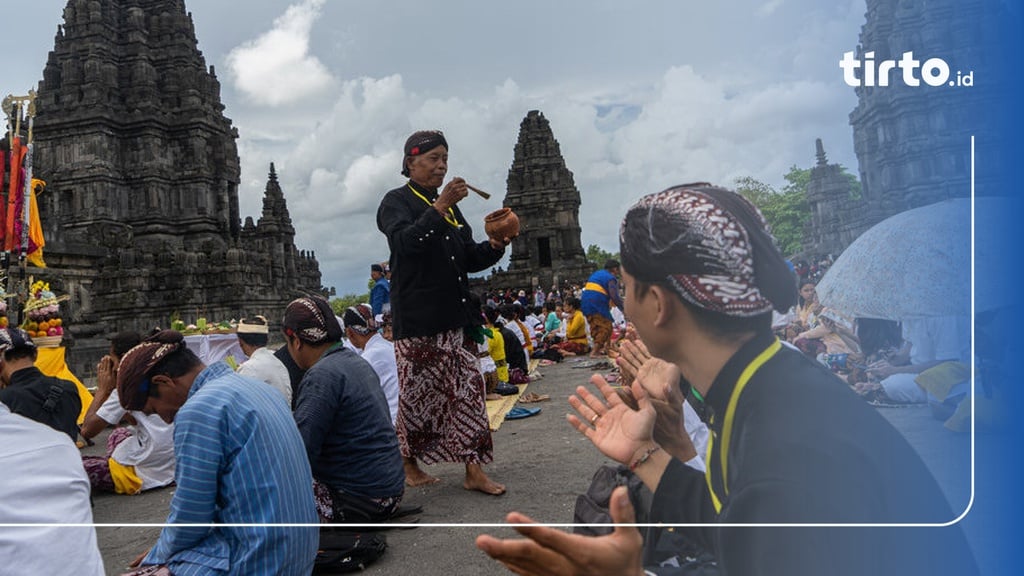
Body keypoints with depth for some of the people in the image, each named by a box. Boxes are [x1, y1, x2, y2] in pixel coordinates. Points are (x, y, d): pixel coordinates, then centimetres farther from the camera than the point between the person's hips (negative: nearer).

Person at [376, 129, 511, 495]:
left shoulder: (449, 205, 20)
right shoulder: (397, 201, 0)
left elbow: (469, 259, 19)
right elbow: (405, 241, -21)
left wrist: (494, 247, 0)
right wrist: (439, 208, -27)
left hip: (456, 315, 6)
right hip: (416, 318, -6)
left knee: (467, 389, 2)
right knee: (416, 392, 0)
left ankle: (473, 470, 5)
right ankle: (409, 464, 18)